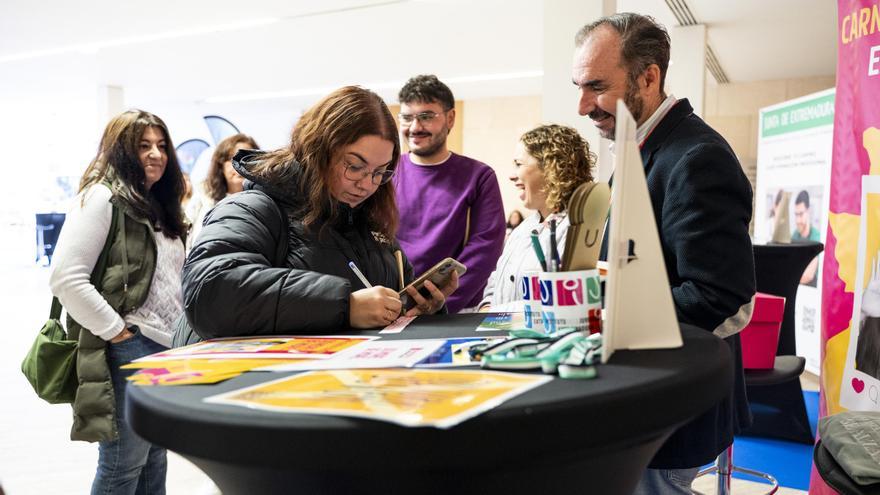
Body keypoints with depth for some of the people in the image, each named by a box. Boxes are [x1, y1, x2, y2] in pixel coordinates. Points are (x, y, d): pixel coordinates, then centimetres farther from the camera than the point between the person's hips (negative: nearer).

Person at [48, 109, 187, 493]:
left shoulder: (159, 206, 18)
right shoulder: (102, 197, -8)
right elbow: (66, 279, -17)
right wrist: (113, 331, -16)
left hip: (168, 348, 8)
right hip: (129, 349, -8)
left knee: (154, 462, 14)